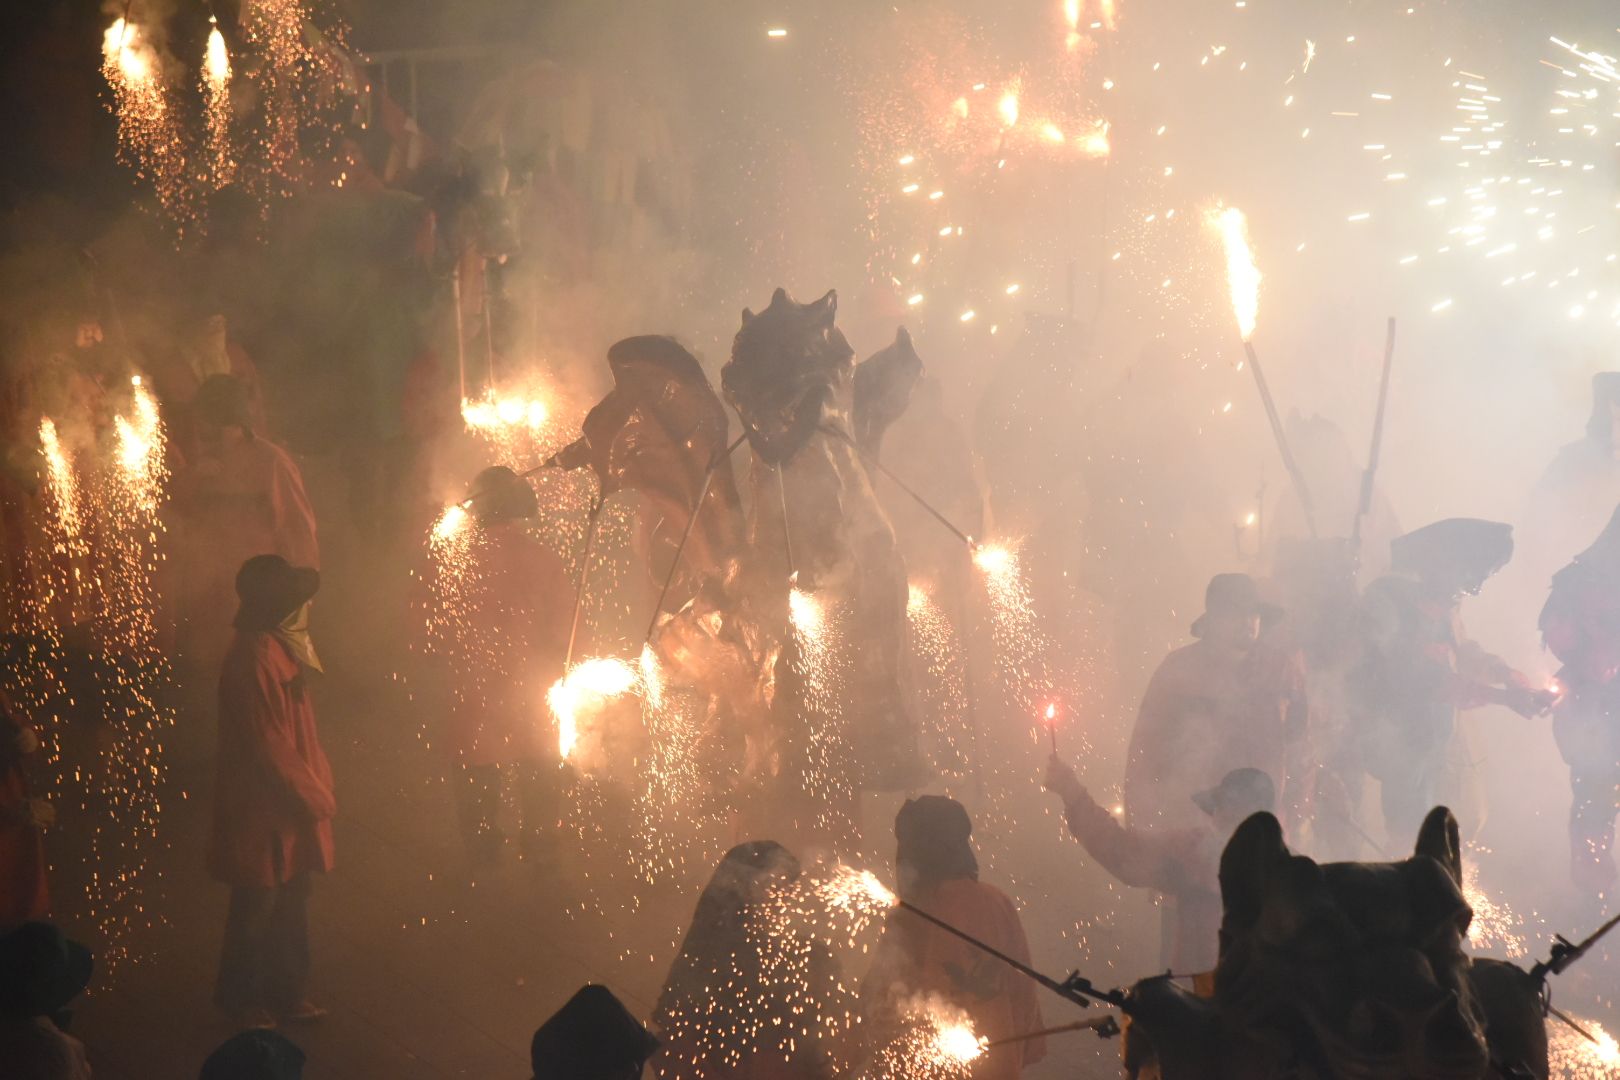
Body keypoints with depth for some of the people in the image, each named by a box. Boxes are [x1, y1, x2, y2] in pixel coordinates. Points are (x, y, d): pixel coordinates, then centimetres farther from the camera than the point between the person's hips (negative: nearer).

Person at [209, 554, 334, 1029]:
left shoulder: (283, 648, 9)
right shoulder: (255, 657, -23)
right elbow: (269, 745, -23)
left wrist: (319, 784, 11)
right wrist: (315, 795, -15)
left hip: (293, 805, 9)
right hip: (264, 810, -9)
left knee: (292, 901, 16)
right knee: (257, 904, 4)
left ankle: (286, 991, 26)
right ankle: (241, 997, 18)